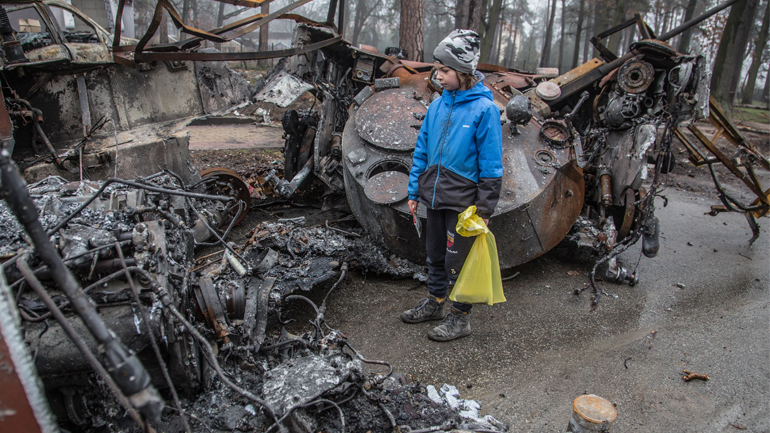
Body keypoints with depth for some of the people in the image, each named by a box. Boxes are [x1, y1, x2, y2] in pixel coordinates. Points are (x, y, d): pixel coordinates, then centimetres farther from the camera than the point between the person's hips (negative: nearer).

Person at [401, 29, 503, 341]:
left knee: (458, 260, 5)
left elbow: (491, 165, -12)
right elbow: (422, 151, 11)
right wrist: (414, 192, 9)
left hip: (462, 201, -6)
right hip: (434, 197, 6)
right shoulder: (437, 106, 4)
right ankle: (435, 303, 38)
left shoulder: (484, 109, -13)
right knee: (436, 254, 19)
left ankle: (460, 318, 22)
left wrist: (484, 209, -13)